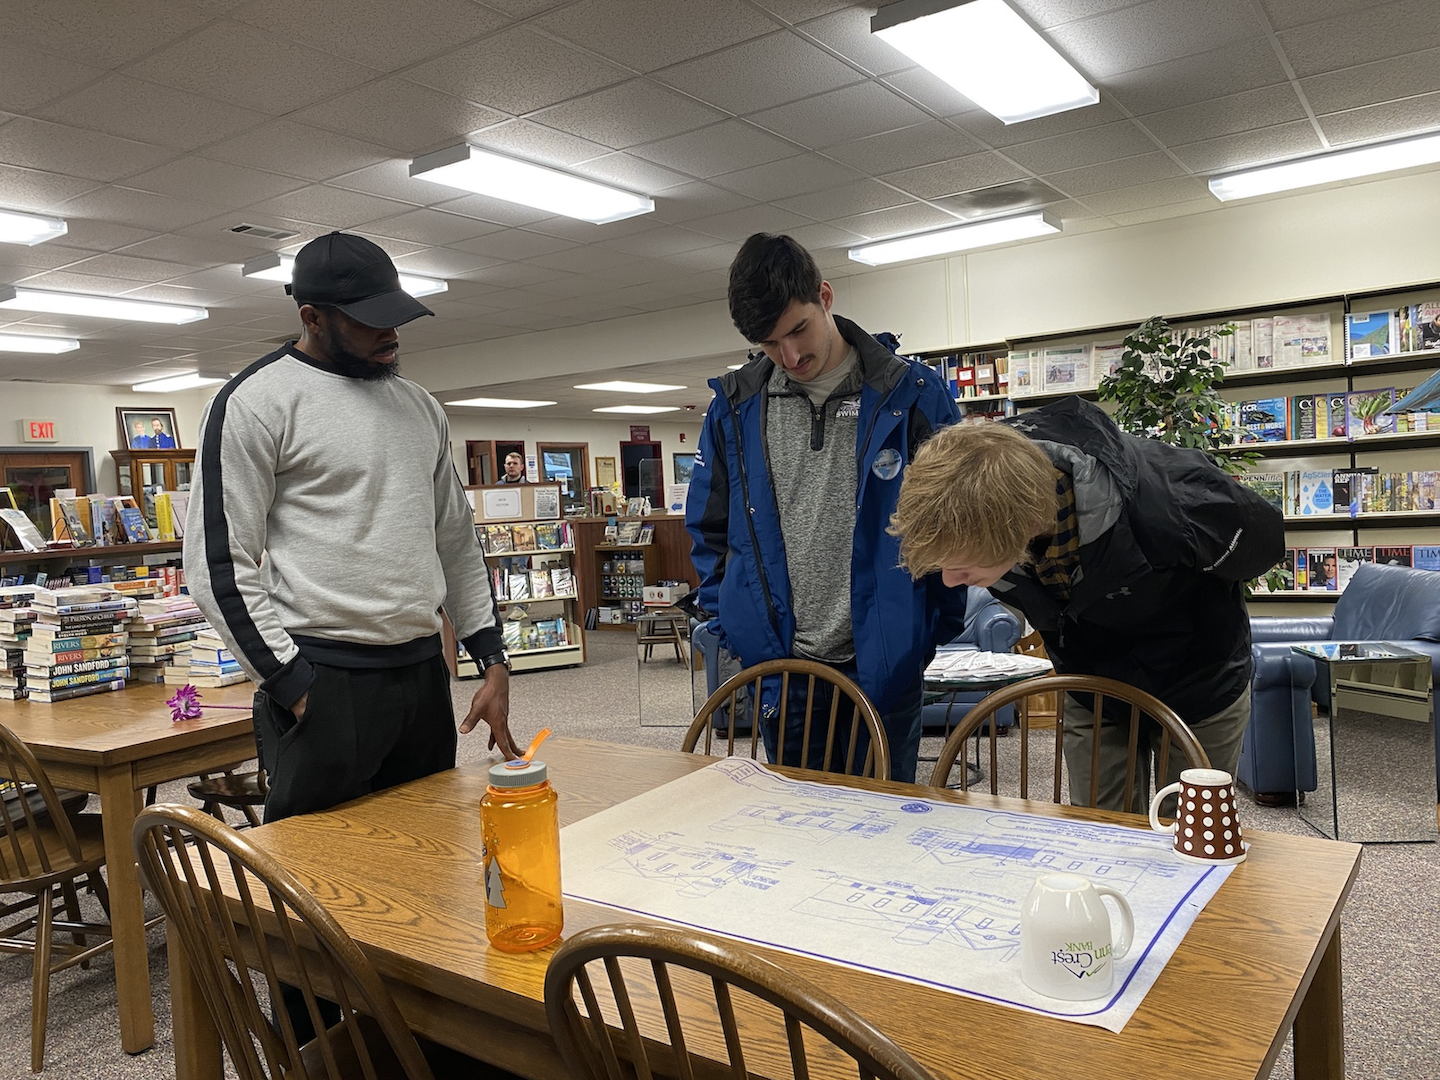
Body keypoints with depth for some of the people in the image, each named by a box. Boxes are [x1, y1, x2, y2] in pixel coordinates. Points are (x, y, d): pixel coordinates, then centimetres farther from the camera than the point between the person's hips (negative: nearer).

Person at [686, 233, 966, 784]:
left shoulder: (912, 394, -6)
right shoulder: (735, 407, 2)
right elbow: (708, 527, 12)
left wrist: (937, 624, -2)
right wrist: (728, 617, 5)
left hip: (884, 667, -2)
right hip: (777, 668, 3)